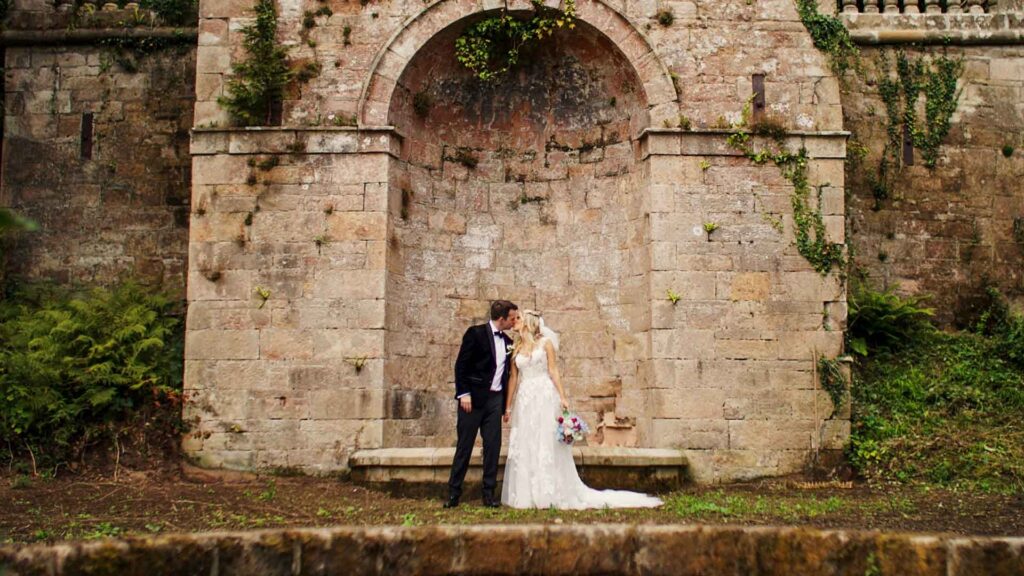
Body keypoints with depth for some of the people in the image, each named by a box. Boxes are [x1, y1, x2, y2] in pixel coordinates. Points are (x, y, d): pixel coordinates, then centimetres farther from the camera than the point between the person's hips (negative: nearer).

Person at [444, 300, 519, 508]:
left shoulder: (508, 341, 13)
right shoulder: (476, 333, -5)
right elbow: (461, 365, -8)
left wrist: (506, 402, 13)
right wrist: (463, 394, -14)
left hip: (495, 399, 5)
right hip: (473, 397, -5)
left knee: (493, 446, 3)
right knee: (464, 446, 0)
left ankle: (489, 493, 10)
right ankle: (453, 492, 7)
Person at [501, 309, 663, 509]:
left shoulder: (545, 342, 0)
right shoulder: (517, 348, 11)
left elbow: (553, 371, -4)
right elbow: (513, 377, 11)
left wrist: (562, 397, -11)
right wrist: (508, 406, 9)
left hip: (544, 397, -4)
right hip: (524, 399, 4)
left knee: (547, 445, -3)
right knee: (523, 447, 4)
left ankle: (550, 493, 3)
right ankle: (527, 495, 11)